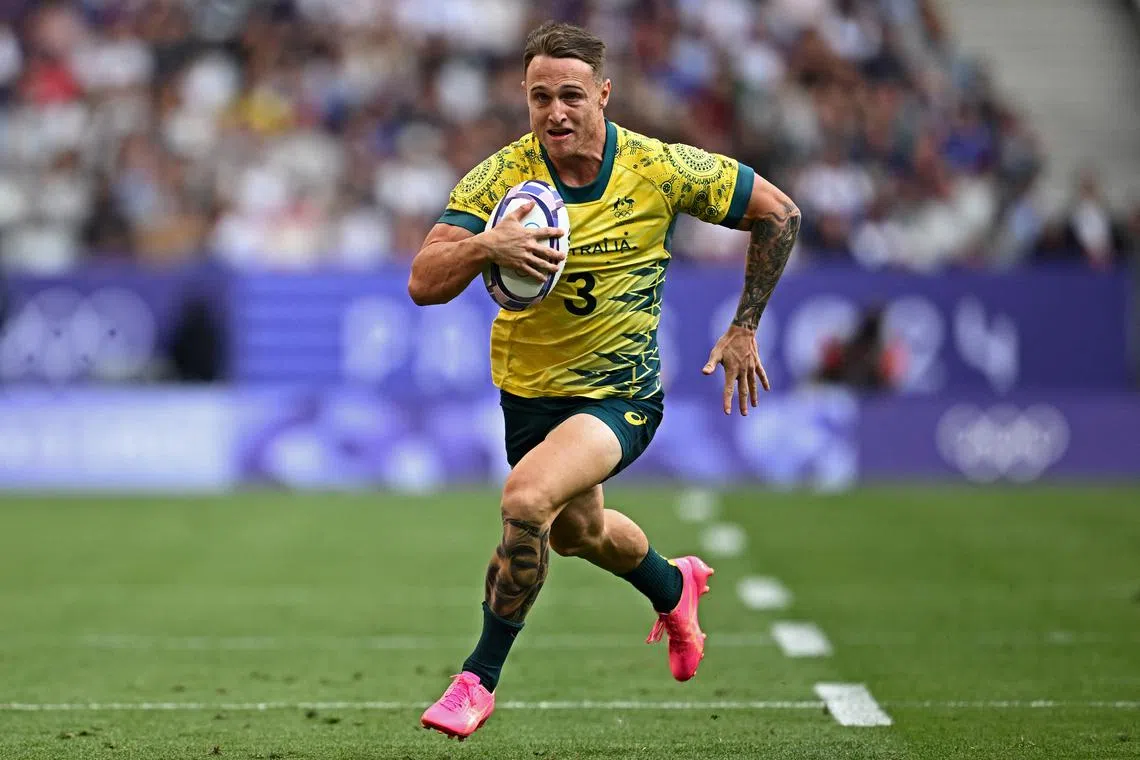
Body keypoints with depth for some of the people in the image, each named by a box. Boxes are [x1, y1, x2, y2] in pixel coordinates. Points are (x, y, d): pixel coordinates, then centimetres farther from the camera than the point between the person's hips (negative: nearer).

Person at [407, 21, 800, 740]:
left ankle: (480, 677, -12)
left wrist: (745, 330, -2)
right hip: (528, 389, 4)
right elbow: (423, 284, -22)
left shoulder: (661, 170, -18)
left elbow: (778, 212, -4)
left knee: (527, 498, -29)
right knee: (576, 533, 25)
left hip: (620, 394, -4)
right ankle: (675, 587, 60)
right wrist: (483, 245, -42)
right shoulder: (499, 178, -15)